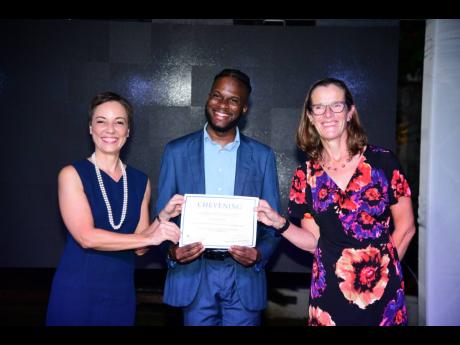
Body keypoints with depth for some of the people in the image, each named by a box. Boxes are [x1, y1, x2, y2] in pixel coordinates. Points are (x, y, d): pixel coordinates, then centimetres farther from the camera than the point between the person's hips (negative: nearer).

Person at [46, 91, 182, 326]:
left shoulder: (140, 181, 5)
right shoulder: (72, 175, -7)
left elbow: (139, 247, 4)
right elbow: (86, 237, -17)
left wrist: (163, 216, -12)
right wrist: (150, 238, -17)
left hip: (121, 293, 4)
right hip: (77, 292, -4)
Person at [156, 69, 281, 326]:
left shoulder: (263, 156, 4)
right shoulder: (176, 152, 3)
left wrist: (260, 253, -14)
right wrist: (171, 251, -14)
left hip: (245, 277, 1)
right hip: (193, 275, 0)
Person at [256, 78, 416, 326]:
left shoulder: (382, 161, -5)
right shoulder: (305, 176, 1)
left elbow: (405, 227, 2)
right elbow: (313, 241, 1)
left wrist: (384, 267, 4)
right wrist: (279, 223, -13)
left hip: (382, 293, -1)